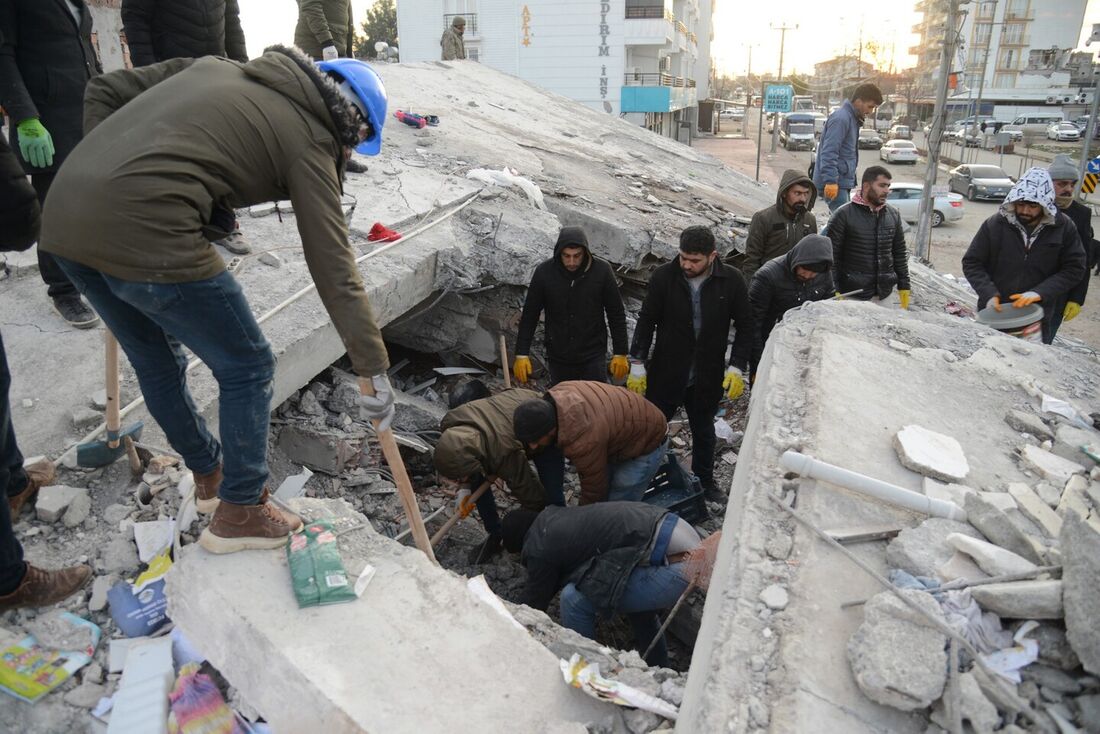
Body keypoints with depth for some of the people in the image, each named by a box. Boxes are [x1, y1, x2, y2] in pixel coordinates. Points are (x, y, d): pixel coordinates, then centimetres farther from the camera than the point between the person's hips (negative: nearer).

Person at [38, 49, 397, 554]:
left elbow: (103, 92, 21)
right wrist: (373, 372, 0)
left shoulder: (214, 67, 20)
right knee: (247, 367, 10)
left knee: (154, 359, 25)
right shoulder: (306, 140, 0)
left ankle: (208, 475, 45)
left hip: (63, 214, 9)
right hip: (146, 236, -8)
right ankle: (239, 513, 24)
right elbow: (334, 270, -4)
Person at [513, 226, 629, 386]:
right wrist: (521, 354, -5)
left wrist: (620, 354, -2)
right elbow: (530, 316, -2)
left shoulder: (602, 270, -10)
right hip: (558, 358, 1)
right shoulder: (544, 272, -9)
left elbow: (616, 315, -2)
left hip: (593, 356, -1)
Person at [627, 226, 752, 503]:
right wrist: (638, 365, -7)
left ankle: (704, 482, 41)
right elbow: (646, 321, -5)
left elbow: (745, 326, -1)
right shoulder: (664, 276, -13)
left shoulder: (731, 280, -11)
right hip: (665, 372, -1)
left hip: (707, 376, 1)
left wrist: (737, 368, -8)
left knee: (704, 430, 21)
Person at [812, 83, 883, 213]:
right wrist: (830, 181, -27)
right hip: (835, 183, -10)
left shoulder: (852, 119, 18)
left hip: (843, 182, 10)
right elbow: (829, 152, -22)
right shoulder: (841, 118, -14)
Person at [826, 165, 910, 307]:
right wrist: (834, 292, -13)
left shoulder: (893, 215, 11)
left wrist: (904, 286, 13)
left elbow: (900, 253, 17)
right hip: (852, 297, -5)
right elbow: (831, 255, -8)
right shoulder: (844, 215, -6)